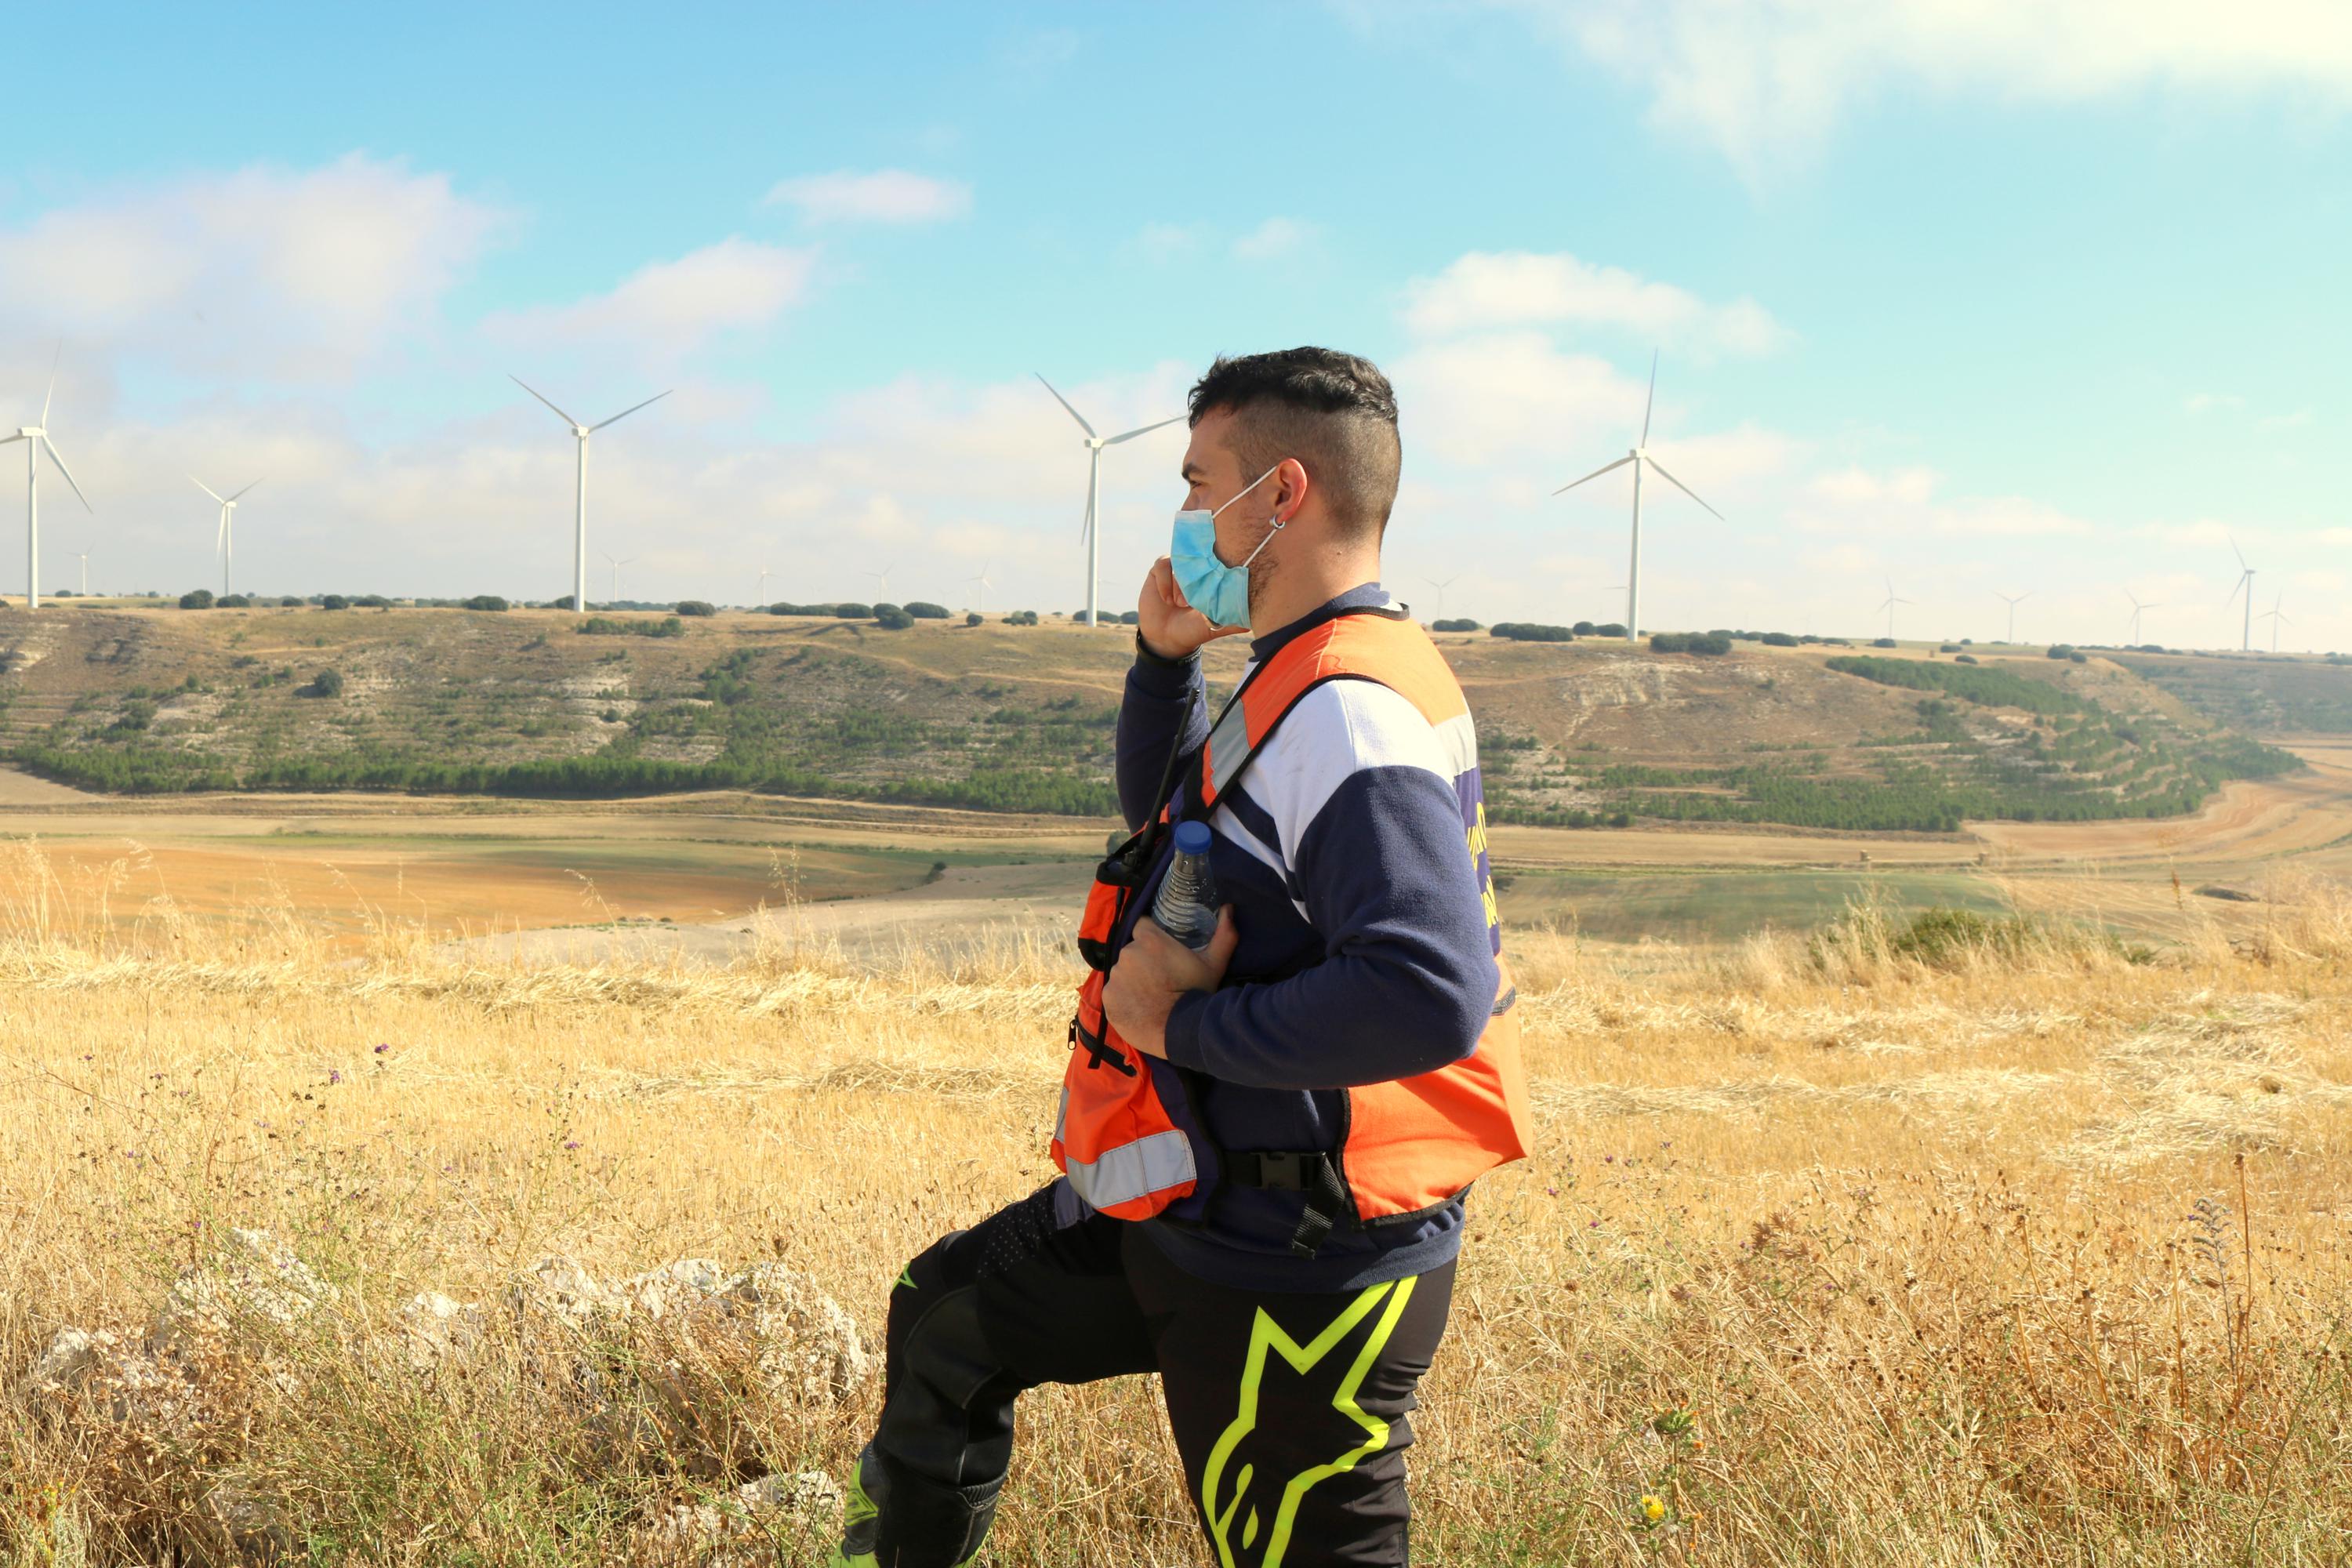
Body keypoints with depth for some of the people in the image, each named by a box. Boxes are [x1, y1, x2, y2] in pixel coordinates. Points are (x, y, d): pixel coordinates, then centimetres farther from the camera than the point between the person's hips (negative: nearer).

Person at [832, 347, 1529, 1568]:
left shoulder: (1351, 712, -24)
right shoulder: (1296, 688, 8)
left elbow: (1430, 995, -36)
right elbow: (1167, 815, 27)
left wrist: (1184, 1021, -24)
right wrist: (1164, 661, 9)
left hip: (1294, 1263, -11)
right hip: (1199, 1212, 11)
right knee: (947, 1319, 25)